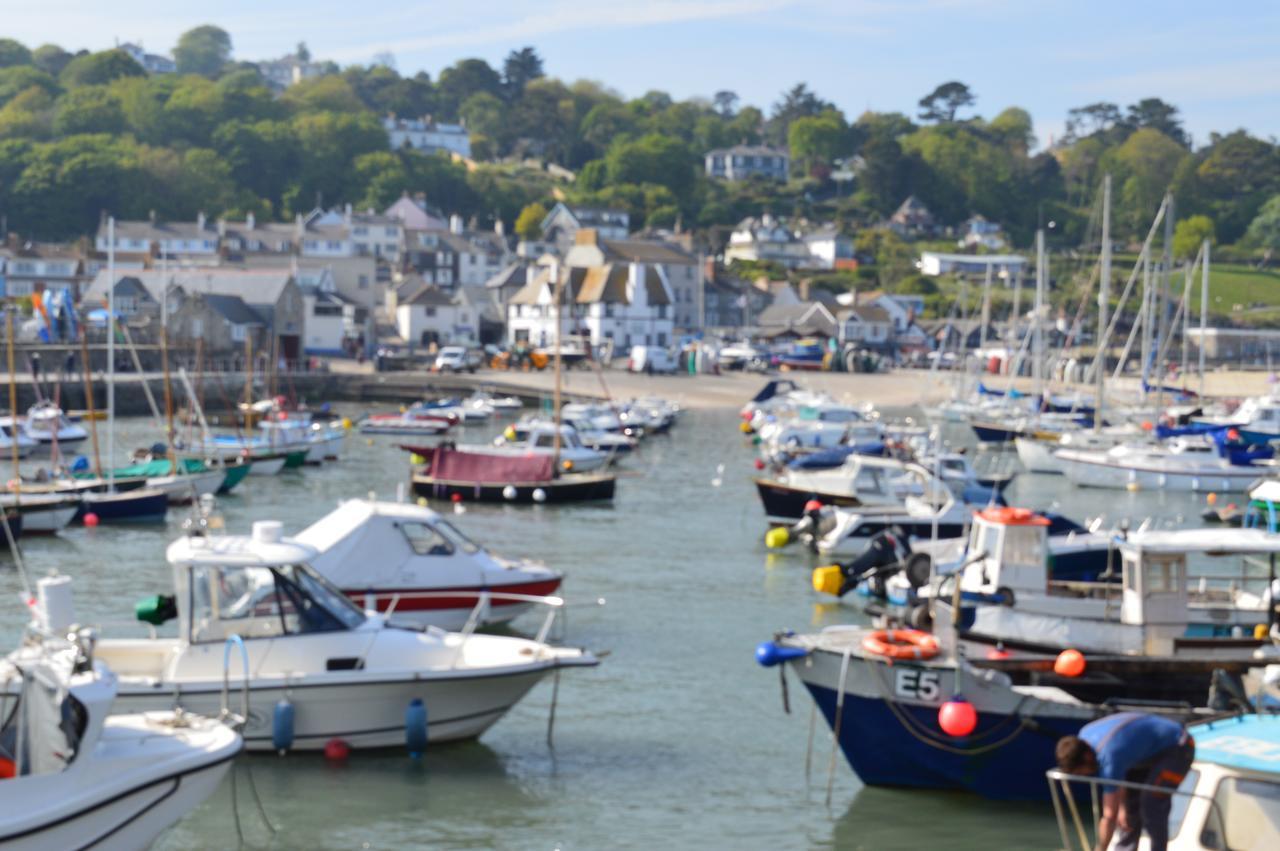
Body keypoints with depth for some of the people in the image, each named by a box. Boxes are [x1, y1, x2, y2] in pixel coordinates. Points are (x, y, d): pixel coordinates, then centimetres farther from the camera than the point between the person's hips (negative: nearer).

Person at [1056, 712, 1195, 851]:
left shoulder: (1110, 757, -35)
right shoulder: (1084, 735, -11)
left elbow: (1109, 816, -30)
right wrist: (1122, 807, 0)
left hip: (1177, 748, -10)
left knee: (1151, 807, -20)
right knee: (1130, 802, 6)